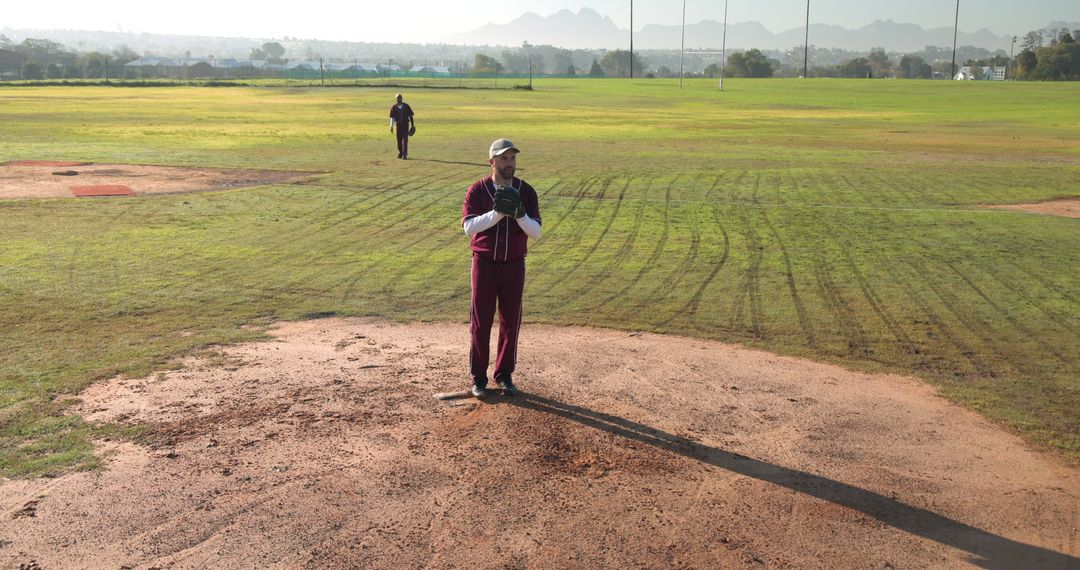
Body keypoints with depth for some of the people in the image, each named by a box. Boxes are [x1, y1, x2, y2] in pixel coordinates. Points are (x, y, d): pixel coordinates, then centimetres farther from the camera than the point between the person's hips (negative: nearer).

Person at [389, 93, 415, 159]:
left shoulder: (406, 106, -4)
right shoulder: (394, 107, -2)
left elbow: (410, 115, 2)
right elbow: (392, 117, -1)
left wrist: (412, 125, 3)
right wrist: (391, 126, -11)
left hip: (405, 124, -2)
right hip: (398, 125, 2)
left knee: (405, 139, -10)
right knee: (399, 139, 7)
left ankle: (405, 154, -12)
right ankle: (400, 153, 21)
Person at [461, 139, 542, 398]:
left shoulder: (525, 191, -1)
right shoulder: (477, 190, -5)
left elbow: (536, 233, -8)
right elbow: (469, 227, -18)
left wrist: (519, 214, -27)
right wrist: (498, 212, -31)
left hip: (514, 265, 2)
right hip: (485, 264, -2)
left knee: (511, 322, 9)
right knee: (481, 323, 3)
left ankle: (504, 375, 23)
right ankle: (478, 377, 15)